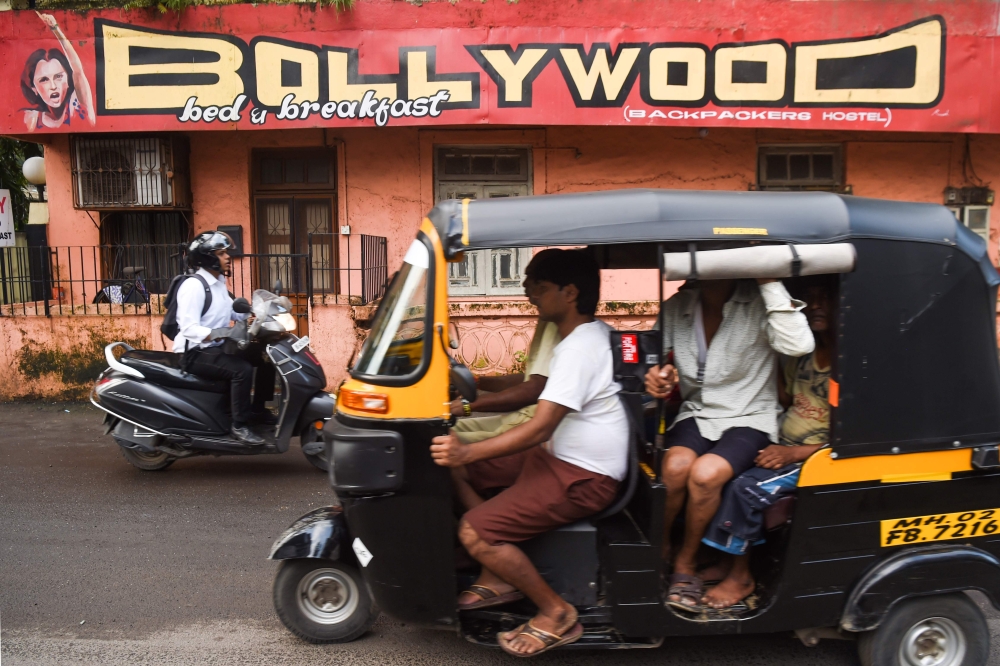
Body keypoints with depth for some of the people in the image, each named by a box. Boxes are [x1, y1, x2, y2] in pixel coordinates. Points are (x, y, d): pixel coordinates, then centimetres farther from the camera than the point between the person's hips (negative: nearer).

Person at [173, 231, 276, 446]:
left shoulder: (218, 282, 11)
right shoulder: (193, 286, -19)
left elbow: (233, 311, 18)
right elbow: (188, 328, -28)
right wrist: (220, 334, -41)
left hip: (217, 347, 10)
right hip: (196, 352, -10)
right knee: (242, 369, -30)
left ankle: (258, 409, 14)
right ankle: (239, 425, -19)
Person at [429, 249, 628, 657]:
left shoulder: (578, 348, -23)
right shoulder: (590, 334, 9)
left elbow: (540, 428, -29)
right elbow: (537, 391, 20)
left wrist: (468, 452, -32)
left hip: (583, 476, -11)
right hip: (561, 455, 11)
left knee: (474, 532, -19)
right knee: (454, 472, 9)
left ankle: (556, 614, -2)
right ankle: (499, 579, 15)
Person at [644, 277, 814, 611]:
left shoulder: (759, 302, -9)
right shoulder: (676, 307, 2)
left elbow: (797, 345, -26)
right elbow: (666, 366, 9)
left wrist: (770, 282, -25)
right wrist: (659, 380, -15)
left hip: (749, 419, -3)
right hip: (695, 413, 3)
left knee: (705, 473, -30)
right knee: (675, 466, -29)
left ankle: (685, 563, -3)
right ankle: (657, 551, -1)